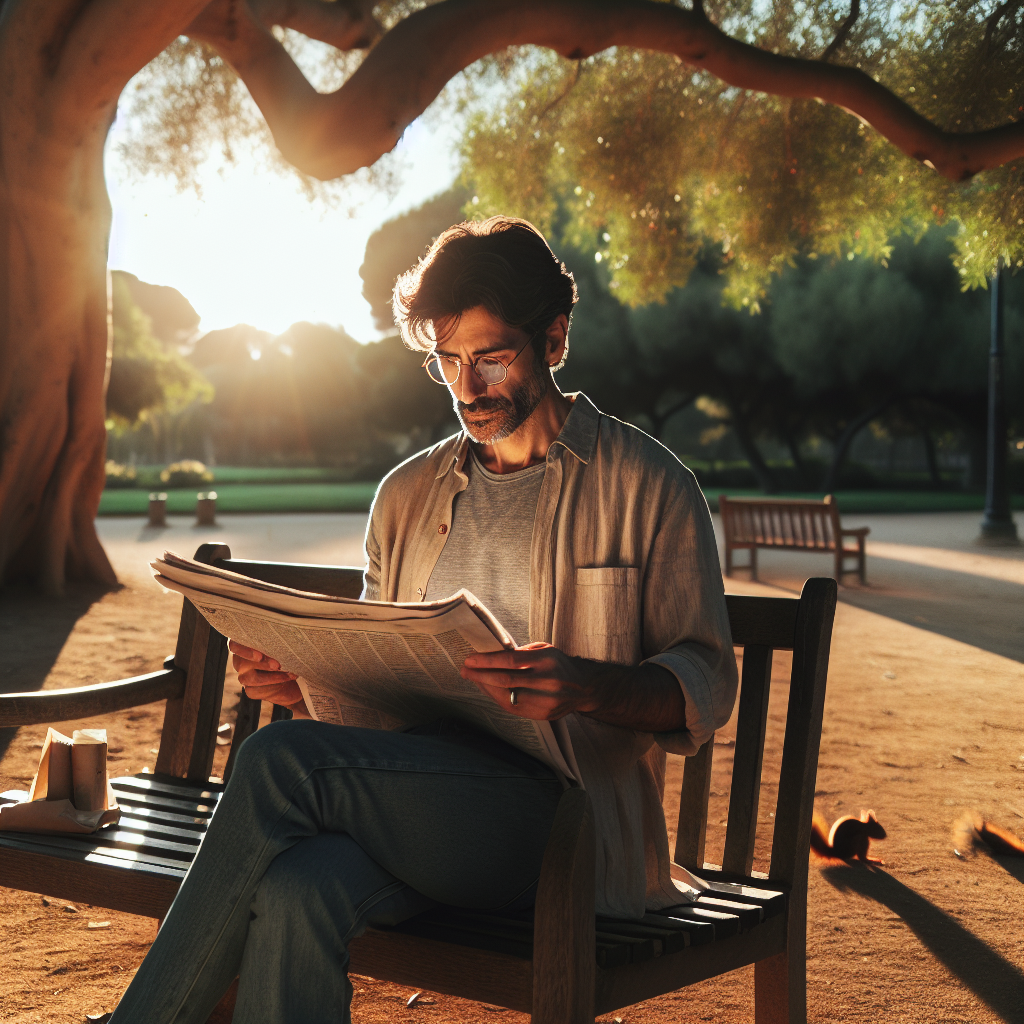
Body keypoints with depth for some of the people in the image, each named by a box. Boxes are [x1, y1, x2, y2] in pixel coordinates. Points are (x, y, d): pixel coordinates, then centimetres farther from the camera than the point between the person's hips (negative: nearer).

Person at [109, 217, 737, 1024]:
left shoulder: (647, 484, 4)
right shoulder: (407, 495, 20)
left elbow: (706, 686, -1)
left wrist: (590, 685, -23)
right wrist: (301, 682, 0)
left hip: (564, 813, -4)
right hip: (413, 798, 4)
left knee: (280, 762, -28)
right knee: (294, 890, -33)